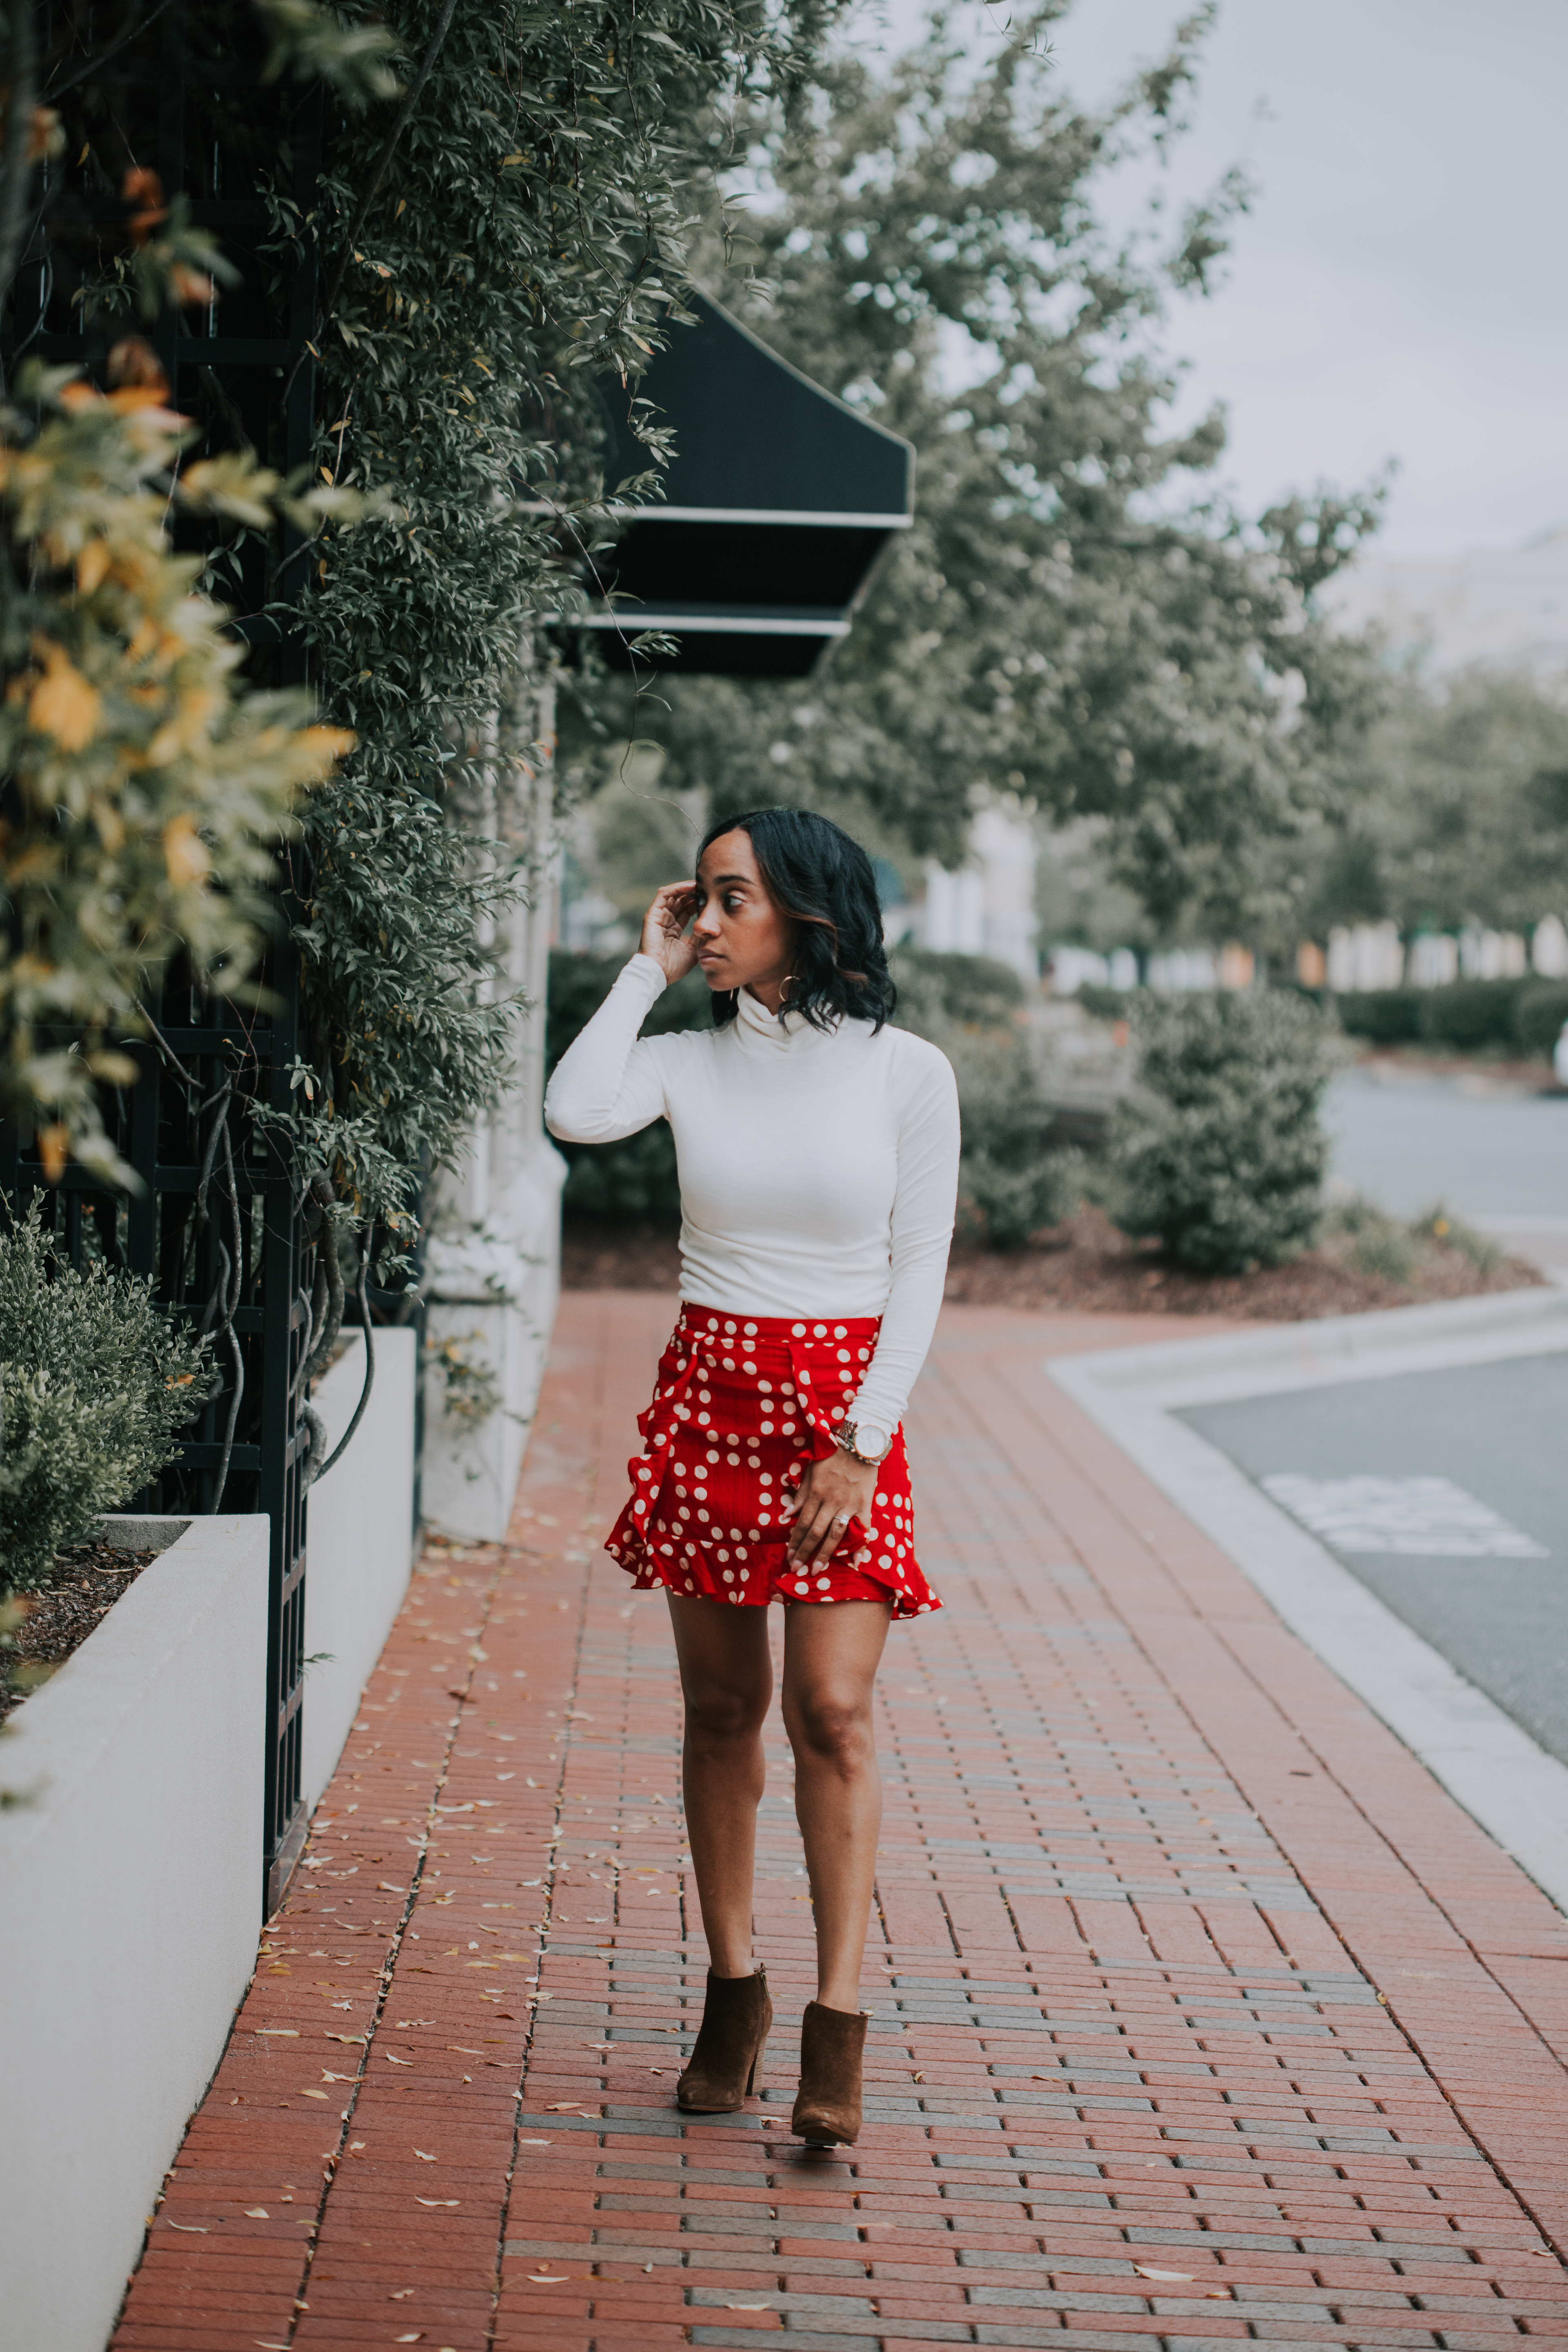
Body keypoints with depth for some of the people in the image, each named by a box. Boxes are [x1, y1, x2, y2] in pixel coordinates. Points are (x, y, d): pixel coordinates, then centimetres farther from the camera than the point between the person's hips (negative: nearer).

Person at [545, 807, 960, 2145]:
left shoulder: (906, 1072, -3)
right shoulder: (691, 1060, 3)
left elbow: (919, 1272, -3)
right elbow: (574, 1113, -18)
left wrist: (861, 1445, -11)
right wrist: (650, 970, -7)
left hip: (845, 1405, -3)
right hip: (708, 1393, 3)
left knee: (833, 1710, -10)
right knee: (722, 1707, 8)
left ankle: (838, 2031, -8)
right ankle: (733, 1990, 20)